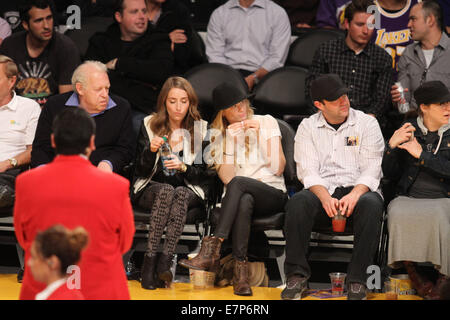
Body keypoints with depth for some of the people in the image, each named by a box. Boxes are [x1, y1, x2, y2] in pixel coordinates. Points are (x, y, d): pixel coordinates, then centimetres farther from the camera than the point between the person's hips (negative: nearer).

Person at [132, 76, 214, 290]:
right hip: (150, 189, 0)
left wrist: (183, 167, -17)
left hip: (188, 190, 0)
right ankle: (151, 259, -41)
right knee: (166, 191, -36)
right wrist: (151, 151, -17)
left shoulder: (200, 129, 5)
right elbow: (142, 171, 4)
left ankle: (164, 262, -43)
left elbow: (205, 173, 3)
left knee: (181, 193, -36)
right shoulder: (150, 125, 6)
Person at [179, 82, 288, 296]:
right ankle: (240, 271, -44)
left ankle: (211, 250, -43)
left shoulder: (266, 122, 7)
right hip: (242, 196, 1)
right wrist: (231, 140, -10)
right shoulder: (217, 134, 13)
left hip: (272, 194, -1)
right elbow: (226, 176, -2)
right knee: (244, 201, -39)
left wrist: (260, 133, -9)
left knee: (238, 183, -35)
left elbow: (278, 168, -2)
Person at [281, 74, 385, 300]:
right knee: (297, 203, -32)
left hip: (358, 190, -1)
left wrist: (354, 195, -22)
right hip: (322, 190, 1)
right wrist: (325, 198, -21)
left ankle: (357, 279, -31)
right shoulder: (307, 127, 11)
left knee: (371, 204, -36)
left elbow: (371, 170, -2)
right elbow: (308, 171, -1)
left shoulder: (367, 124, 7)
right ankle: (297, 276, -26)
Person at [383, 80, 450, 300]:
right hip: (409, 198, 2)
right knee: (397, 214, -34)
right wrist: (392, 146, -5)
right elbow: (391, 174, 11)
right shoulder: (408, 130, 12)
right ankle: (412, 273, -19)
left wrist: (422, 155, -14)